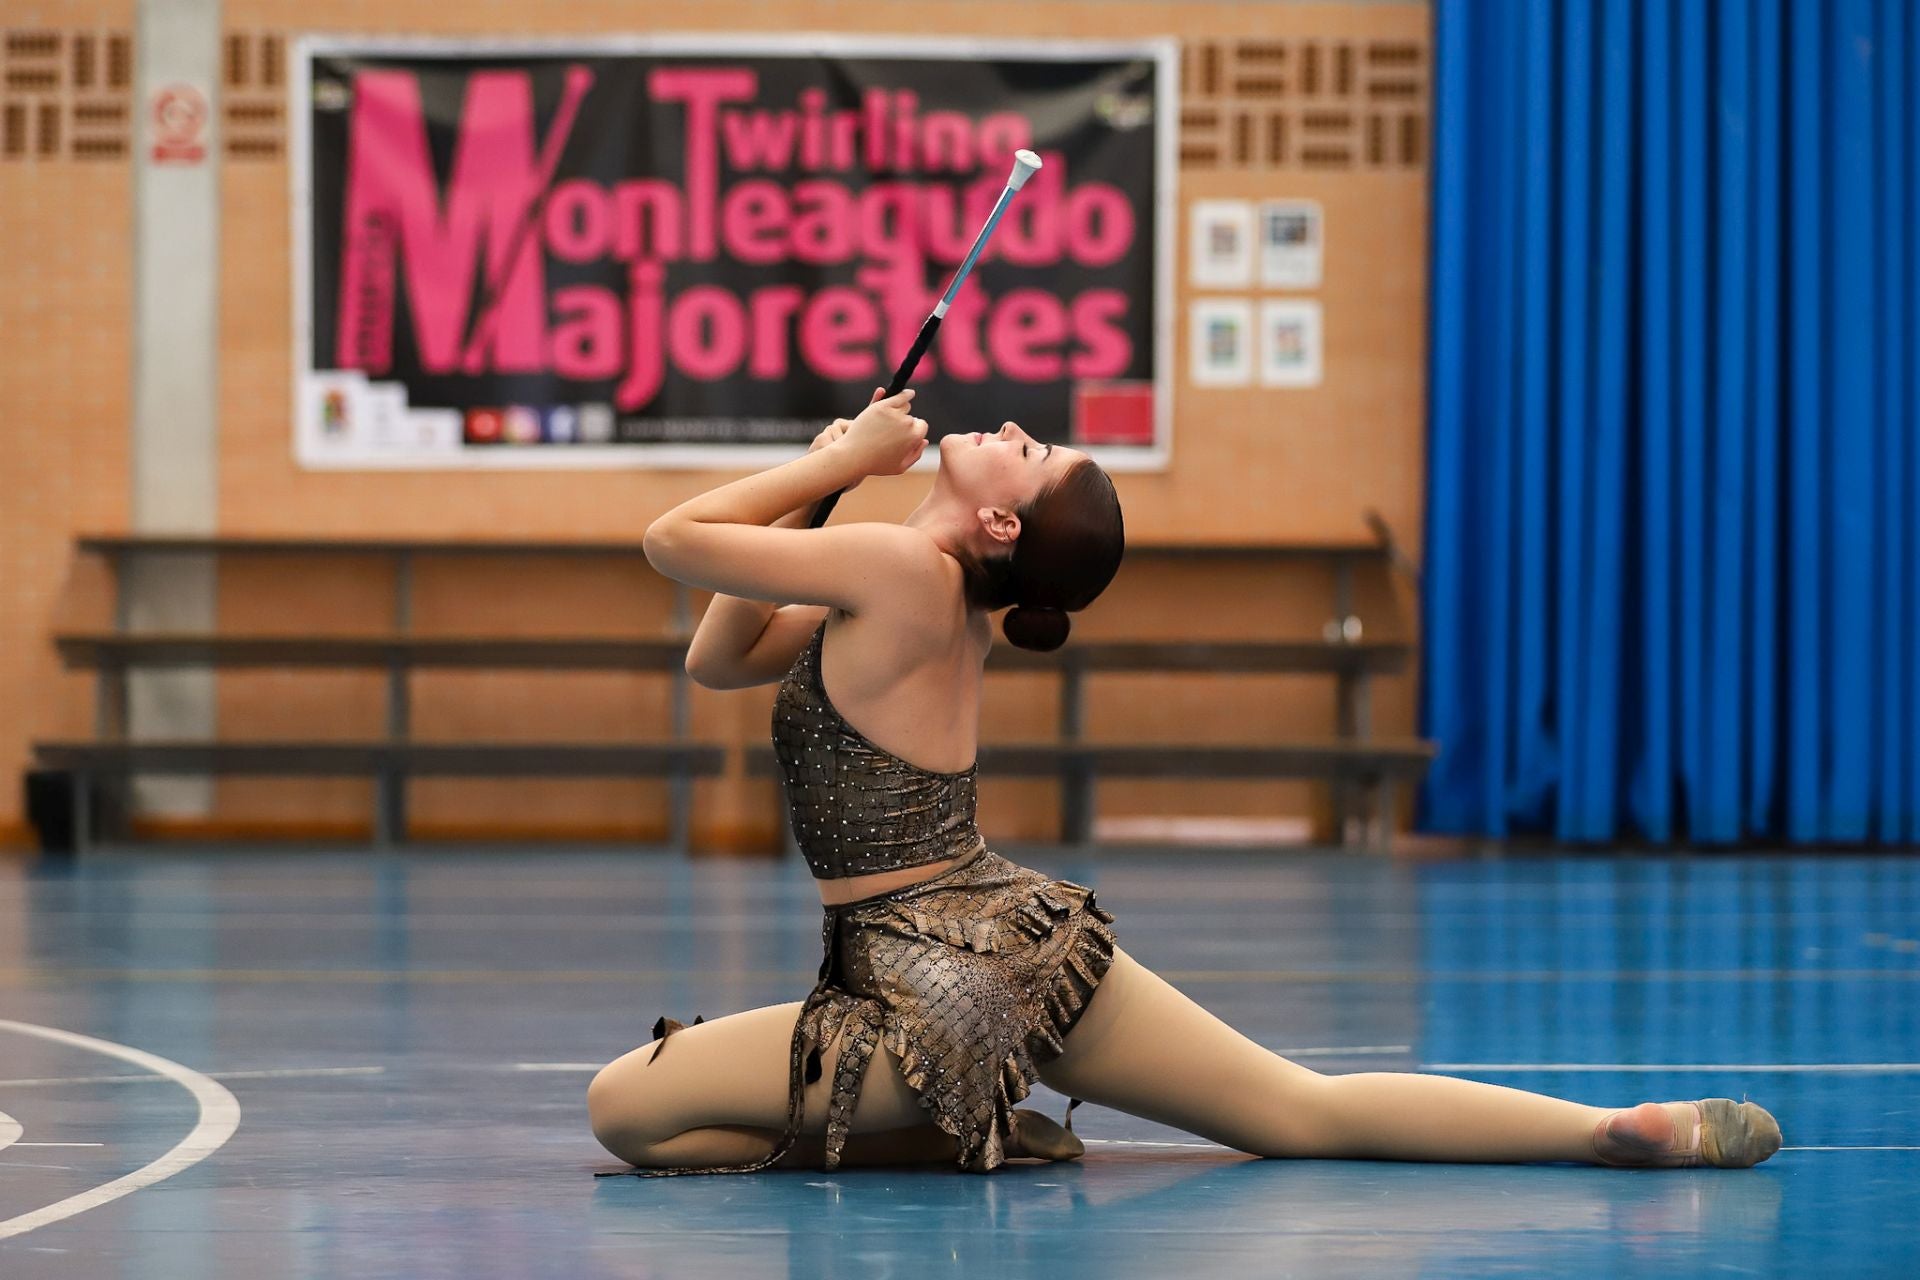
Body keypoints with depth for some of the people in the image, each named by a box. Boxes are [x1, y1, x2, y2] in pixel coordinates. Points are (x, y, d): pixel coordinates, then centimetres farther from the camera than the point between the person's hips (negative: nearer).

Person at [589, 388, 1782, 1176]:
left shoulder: (898, 569, -14)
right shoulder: (932, 602, 12)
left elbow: (676, 539, -11)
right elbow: (716, 660, 20)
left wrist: (832, 466, 0)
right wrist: (822, 482, 15)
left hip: (948, 988, -9)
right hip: (1027, 939, 9)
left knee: (626, 1108, -4)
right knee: (1313, 1112, 11)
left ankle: (958, 1138, -2)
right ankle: (1631, 1129, 3)